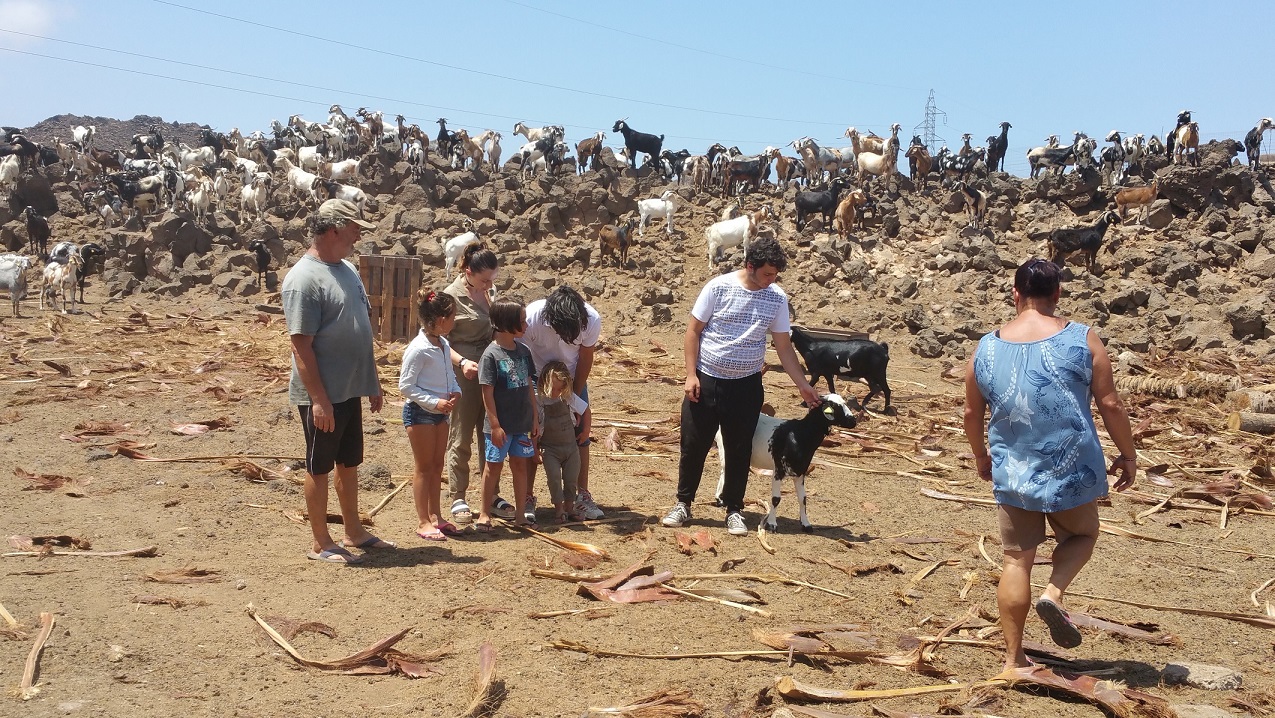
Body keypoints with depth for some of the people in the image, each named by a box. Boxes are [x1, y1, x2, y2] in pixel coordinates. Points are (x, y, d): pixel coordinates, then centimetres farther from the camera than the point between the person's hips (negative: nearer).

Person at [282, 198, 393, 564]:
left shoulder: (347, 269, 10)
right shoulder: (304, 279, -18)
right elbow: (301, 345, -20)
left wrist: (372, 382, 17)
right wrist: (319, 399, -22)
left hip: (350, 390, 9)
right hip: (322, 396, -9)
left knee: (349, 463, 17)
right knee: (319, 468, 4)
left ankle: (354, 532, 30)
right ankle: (321, 543, 16)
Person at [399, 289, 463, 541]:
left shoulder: (444, 345, 4)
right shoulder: (418, 349, -20)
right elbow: (406, 386, -18)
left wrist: (455, 392, -3)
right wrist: (434, 402, -23)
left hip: (440, 412, 8)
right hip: (419, 412, -8)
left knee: (437, 466, 14)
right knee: (424, 468, 1)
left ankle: (435, 516, 25)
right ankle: (423, 522, 11)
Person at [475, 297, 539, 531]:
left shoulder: (523, 351, 6)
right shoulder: (491, 354, -14)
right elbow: (487, 392, -14)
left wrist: (535, 418, 10)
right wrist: (495, 425, -16)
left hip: (522, 423, 6)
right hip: (500, 424, -6)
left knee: (520, 465, 11)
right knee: (494, 466, 5)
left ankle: (520, 514, 22)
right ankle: (484, 514, 18)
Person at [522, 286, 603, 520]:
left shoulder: (592, 320, -29)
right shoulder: (531, 318, -35)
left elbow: (585, 359, -12)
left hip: (572, 378, 2)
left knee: (580, 434, -1)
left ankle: (582, 496, 9)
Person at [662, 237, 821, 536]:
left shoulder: (777, 298, -2)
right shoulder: (719, 287, -10)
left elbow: (784, 346, 4)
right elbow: (693, 331, -5)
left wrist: (803, 385, 0)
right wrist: (691, 374, -10)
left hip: (746, 386, 2)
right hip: (706, 380, -2)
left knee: (739, 450, 8)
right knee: (693, 445, 5)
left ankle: (734, 510, 23)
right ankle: (683, 504, 22)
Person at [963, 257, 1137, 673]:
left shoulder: (986, 349, -2)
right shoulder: (1082, 340, -9)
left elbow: (972, 413, 7)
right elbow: (1110, 405, -7)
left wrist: (980, 455, 23)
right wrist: (1127, 455, 7)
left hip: (1013, 472, 2)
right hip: (1072, 469, -2)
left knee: (1017, 560, 11)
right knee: (1082, 534, 26)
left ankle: (1014, 657, 16)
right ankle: (1054, 594, -1)